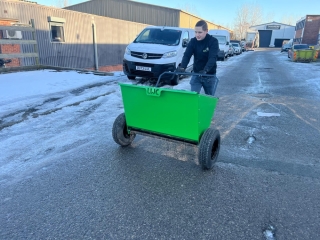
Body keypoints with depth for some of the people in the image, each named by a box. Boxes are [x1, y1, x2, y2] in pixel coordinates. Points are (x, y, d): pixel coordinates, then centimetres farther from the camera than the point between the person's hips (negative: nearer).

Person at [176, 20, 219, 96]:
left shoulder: (213, 41, -14)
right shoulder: (193, 41, -4)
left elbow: (212, 58, -26)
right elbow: (187, 55, -15)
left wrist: (205, 70, -44)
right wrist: (182, 67, -35)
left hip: (210, 76, -2)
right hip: (196, 74, 2)